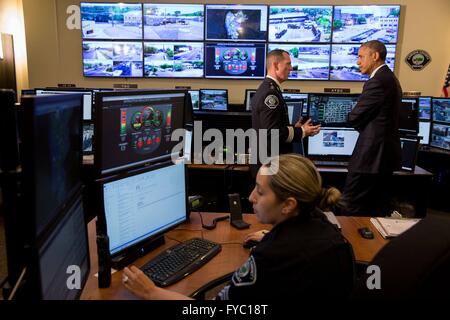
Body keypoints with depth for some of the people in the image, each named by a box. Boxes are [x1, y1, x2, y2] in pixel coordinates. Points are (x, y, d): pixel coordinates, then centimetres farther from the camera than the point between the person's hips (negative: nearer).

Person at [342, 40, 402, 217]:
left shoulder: (376, 82, -16)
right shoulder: (390, 78, 15)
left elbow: (353, 118, -14)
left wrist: (351, 116, 6)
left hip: (371, 154, -10)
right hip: (386, 154, 10)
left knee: (351, 208, -3)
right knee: (378, 210, 14)